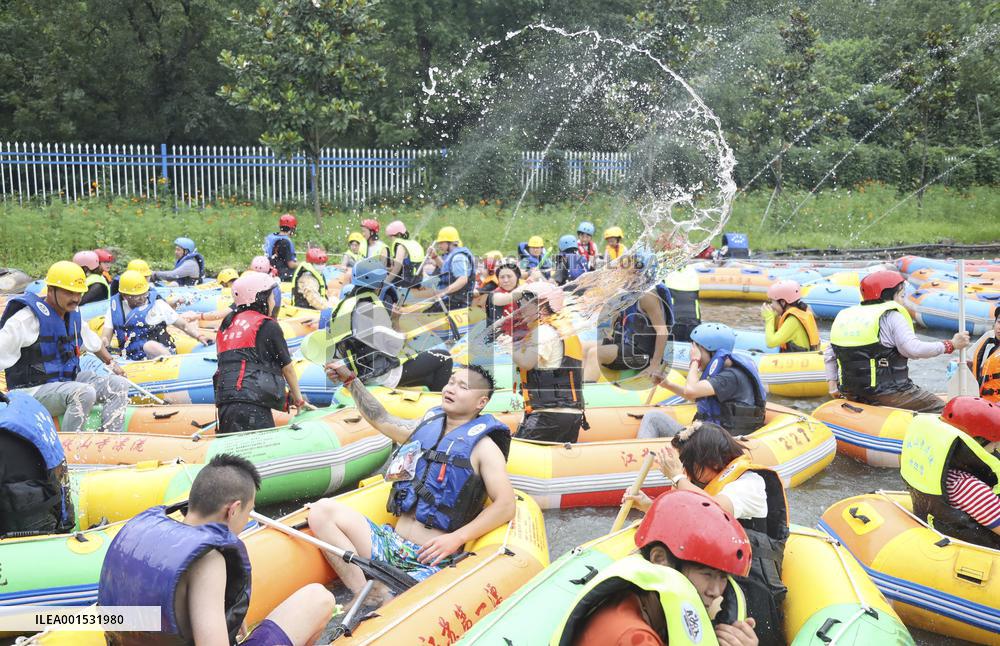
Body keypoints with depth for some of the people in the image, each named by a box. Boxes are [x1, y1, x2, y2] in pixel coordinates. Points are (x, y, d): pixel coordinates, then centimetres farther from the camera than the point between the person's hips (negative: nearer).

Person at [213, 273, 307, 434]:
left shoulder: (226, 325, 20)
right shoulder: (267, 326, 0)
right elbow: (287, 367, 7)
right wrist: (297, 395, 24)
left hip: (224, 404, 8)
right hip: (252, 407, -8)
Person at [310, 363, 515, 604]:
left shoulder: (483, 447, -2)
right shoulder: (425, 427, 17)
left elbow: (506, 506, -10)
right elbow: (382, 419, 28)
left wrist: (456, 537, -19)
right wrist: (350, 380, 20)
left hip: (432, 563, -7)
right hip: (389, 542, 8)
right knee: (323, 510, -15)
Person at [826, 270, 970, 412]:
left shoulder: (843, 316, 12)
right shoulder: (891, 316, -8)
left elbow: (829, 354, 14)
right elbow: (914, 350, -18)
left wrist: (832, 385, 18)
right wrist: (950, 345, -8)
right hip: (887, 394, -7)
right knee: (940, 408, 3)